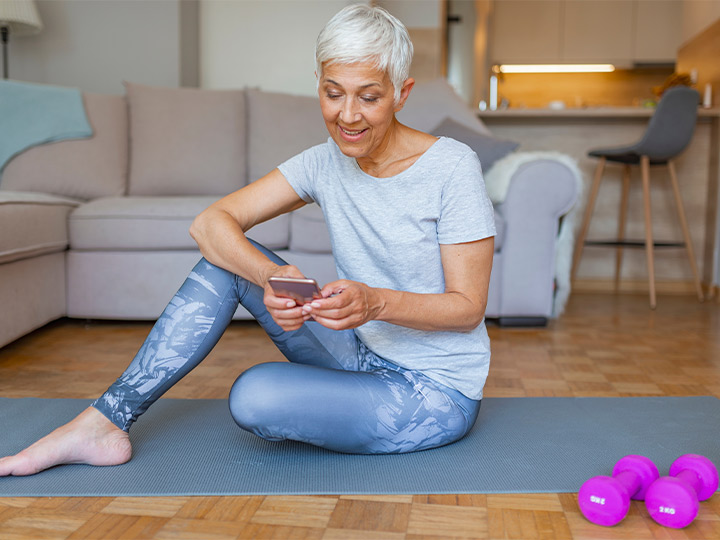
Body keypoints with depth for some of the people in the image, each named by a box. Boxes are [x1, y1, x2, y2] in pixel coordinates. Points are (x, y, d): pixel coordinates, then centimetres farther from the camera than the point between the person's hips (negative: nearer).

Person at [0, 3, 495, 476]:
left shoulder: (450, 168, -18)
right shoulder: (328, 162, -3)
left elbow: (468, 307, -16)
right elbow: (209, 223, -10)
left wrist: (376, 302, -34)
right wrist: (273, 276, -30)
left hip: (437, 393, -5)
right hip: (363, 360, 5)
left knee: (254, 397, -31)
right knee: (227, 256, -10)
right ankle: (105, 423, -8)